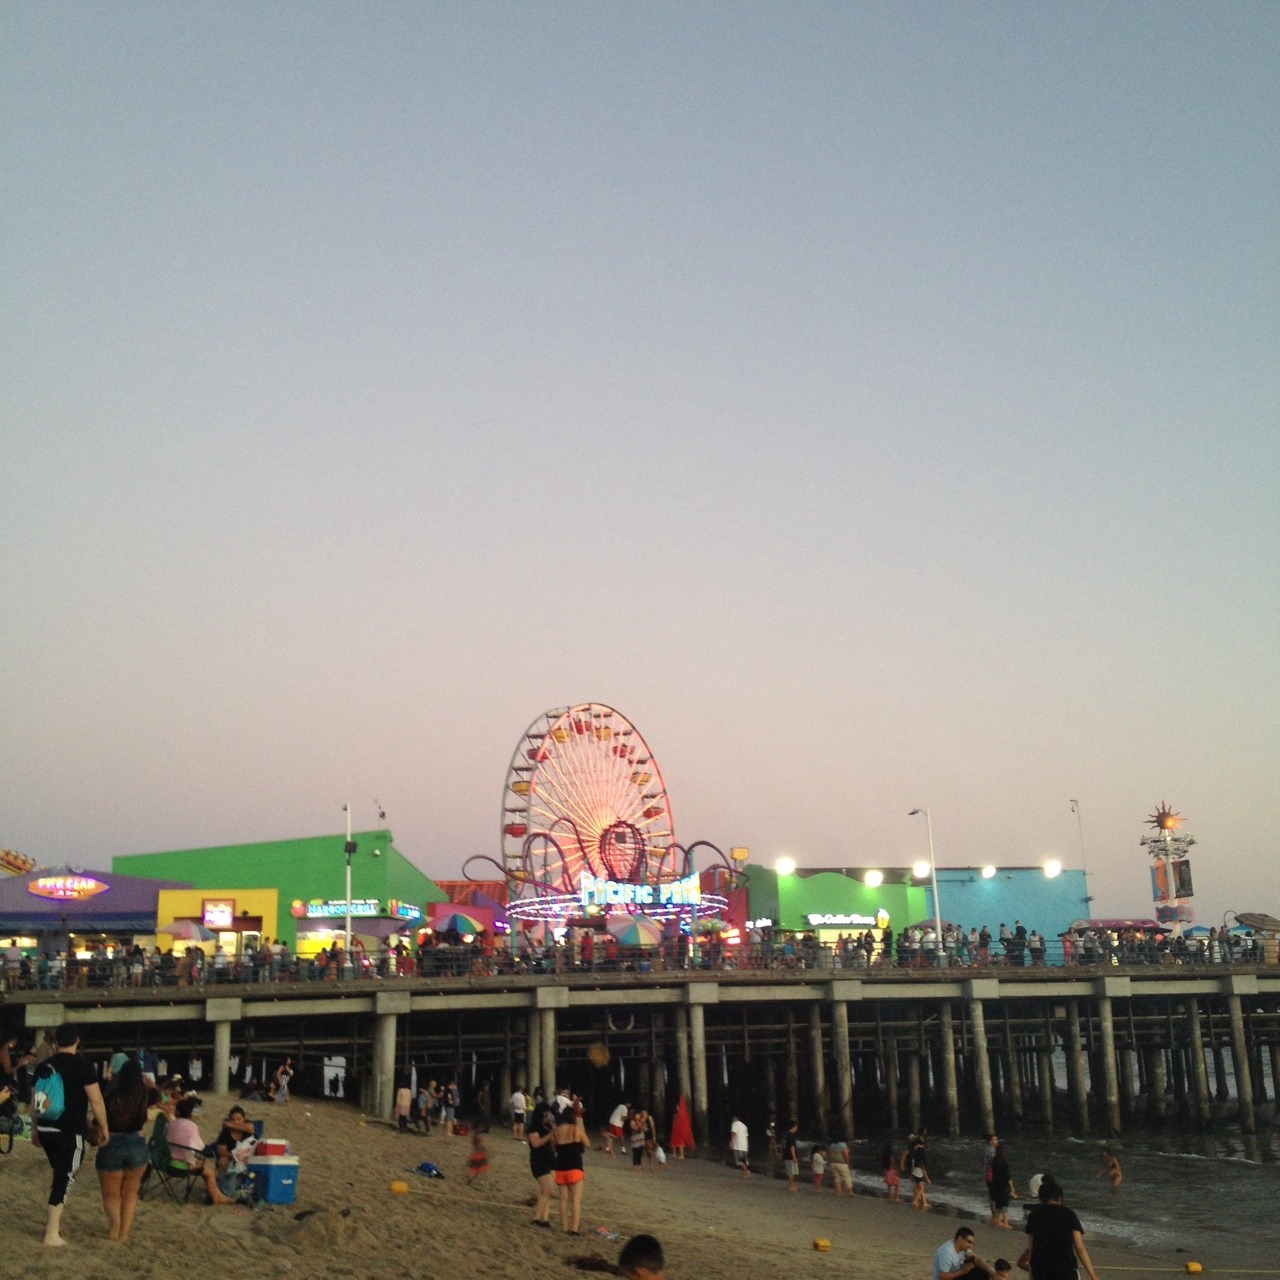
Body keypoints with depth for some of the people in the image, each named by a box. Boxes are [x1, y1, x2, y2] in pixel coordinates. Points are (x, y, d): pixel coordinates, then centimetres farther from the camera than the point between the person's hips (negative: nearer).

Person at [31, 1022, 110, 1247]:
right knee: (64, 1178, 1)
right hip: (70, 1133, -6)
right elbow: (96, 1100, -12)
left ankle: (54, 1219, 29)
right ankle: (52, 1233, 1)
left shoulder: (44, 1066, 6)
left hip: (46, 1130, 6)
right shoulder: (82, 1066, -11)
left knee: (60, 1174, 24)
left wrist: (35, 1129, 24)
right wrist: (103, 1126, 0)